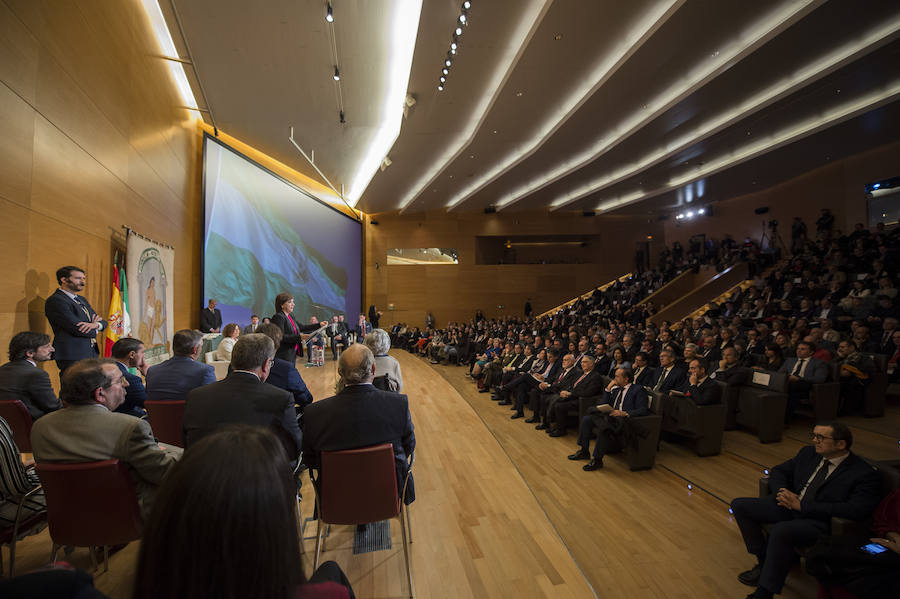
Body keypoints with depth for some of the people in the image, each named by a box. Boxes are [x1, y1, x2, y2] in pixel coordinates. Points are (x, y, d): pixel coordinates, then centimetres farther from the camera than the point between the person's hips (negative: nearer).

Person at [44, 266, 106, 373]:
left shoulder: (81, 300, 19)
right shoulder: (55, 301, -8)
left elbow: (103, 322, 14)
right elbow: (77, 329, -17)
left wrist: (95, 325, -10)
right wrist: (94, 331, 2)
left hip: (92, 354, 8)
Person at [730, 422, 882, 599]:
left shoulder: (865, 474, -9)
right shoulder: (809, 453, 11)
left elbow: (855, 510, -22)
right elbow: (779, 471, 19)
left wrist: (802, 506, -22)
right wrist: (781, 492, -5)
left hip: (819, 520, -7)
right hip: (789, 506, 8)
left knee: (780, 530, -35)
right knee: (740, 505, -6)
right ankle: (764, 561, 5)